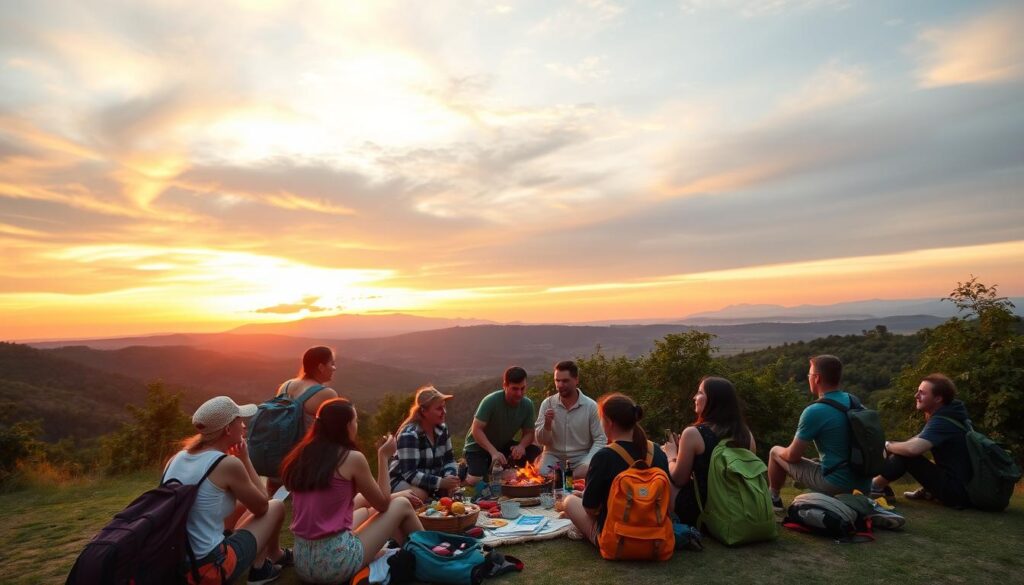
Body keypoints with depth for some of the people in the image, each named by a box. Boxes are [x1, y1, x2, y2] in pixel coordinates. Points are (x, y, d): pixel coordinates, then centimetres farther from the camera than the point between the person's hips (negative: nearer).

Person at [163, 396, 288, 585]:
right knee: (276, 507, 11)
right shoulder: (229, 464, -17)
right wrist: (245, 459, 2)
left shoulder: (177, 458, 3)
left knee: (243, 504, 26)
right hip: (209, 570, -7)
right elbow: (261, 507, 0)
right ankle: (259, 566, 32)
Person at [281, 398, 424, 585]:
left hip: (302, 561, 7)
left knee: (365, 512, 30)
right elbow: (383, 504, 0)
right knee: (402, 505, 11)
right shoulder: (353, 458, -12)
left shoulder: (302, 456, 5)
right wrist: (383, 456, 7)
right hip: (337, 560, -7)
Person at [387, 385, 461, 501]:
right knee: (420, 496, -36)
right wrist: (441, 482, -33)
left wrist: (450, 477, -19)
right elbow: (410, 474, -28)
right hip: (402, 480, -6)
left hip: (431, 478, 6)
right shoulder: (409, 434, -25)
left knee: (453, 489, -18)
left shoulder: (442, 429, -2)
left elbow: (449, 459, 4)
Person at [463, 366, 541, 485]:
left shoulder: (527, 404, -12)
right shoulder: (491, 401, -27)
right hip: (478, 447, -5)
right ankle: (466, 469, 9)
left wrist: (521, 446, -27)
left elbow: (529, 433, -4)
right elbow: (476, 430, -28)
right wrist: (493, 452, -39)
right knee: (475, 480, -28)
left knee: (536, 454, -15)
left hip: (504, 445, 5)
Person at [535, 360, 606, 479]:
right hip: (553, 455, 1)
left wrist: (588, 463, -20)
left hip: (581, 457, -1)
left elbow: (600, 440, -5)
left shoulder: (591, 406, -8)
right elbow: (541, 441, -2)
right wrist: (547, 424, -23)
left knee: (585, 473, -31)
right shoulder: (547, 403, -3)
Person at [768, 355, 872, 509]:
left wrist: (780, 452, 11)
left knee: (776, 452, 10)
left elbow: (793, 456, -11)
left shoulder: (814, 412, -20)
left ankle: (773, 499, 25)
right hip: (863, 485, 7)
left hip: (835, 485, -7)